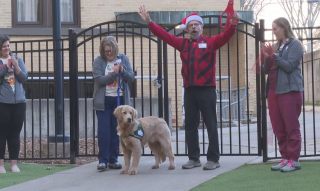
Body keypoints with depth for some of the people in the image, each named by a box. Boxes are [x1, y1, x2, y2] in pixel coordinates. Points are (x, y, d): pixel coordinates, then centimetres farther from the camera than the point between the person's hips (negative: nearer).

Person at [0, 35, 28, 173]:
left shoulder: (17, 59, 8)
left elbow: (24, 78, 3)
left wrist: (15, 66, -12)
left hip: (19, 102, 3)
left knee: (15, 134, 6)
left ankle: (14, 164, 11)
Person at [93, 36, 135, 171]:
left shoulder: (123, 59, 5)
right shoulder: (98, 61, -3)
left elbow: (131, 77, 3)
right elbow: (99, 80, -13)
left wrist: (122, 71, -16)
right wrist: (114, 73, -20)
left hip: (120, 99, 3)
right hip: (103, 101, -2)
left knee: (116, 130, 5)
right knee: (104, 130, -6)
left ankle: (113, 160, 11)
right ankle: (103, 160, -1)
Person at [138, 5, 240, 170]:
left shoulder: (210, 42, 1)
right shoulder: (182, 44, 12)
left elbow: (225, 36, -14)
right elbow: (164, 35, 11)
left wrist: (233, 24, -33)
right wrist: (149, 22, 3)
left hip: (207, 90, -5)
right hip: (189, 90, 5)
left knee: (211, 125, 0)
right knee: (190, 125, 9)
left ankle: (213, 159, 4)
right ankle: (194, 158, 18)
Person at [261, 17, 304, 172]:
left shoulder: (294, 44, -1)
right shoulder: (276, 46, 18)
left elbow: (289, 66, -12)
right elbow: (266, 70, 16)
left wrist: (274, 56, -12)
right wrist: (267, 58, -1)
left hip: (289, 91, -7)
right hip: (273, 90, 7)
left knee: (291, 127, -6)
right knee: (278, 129, 5)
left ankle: (294, 160, -3)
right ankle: (286, 158, 10)